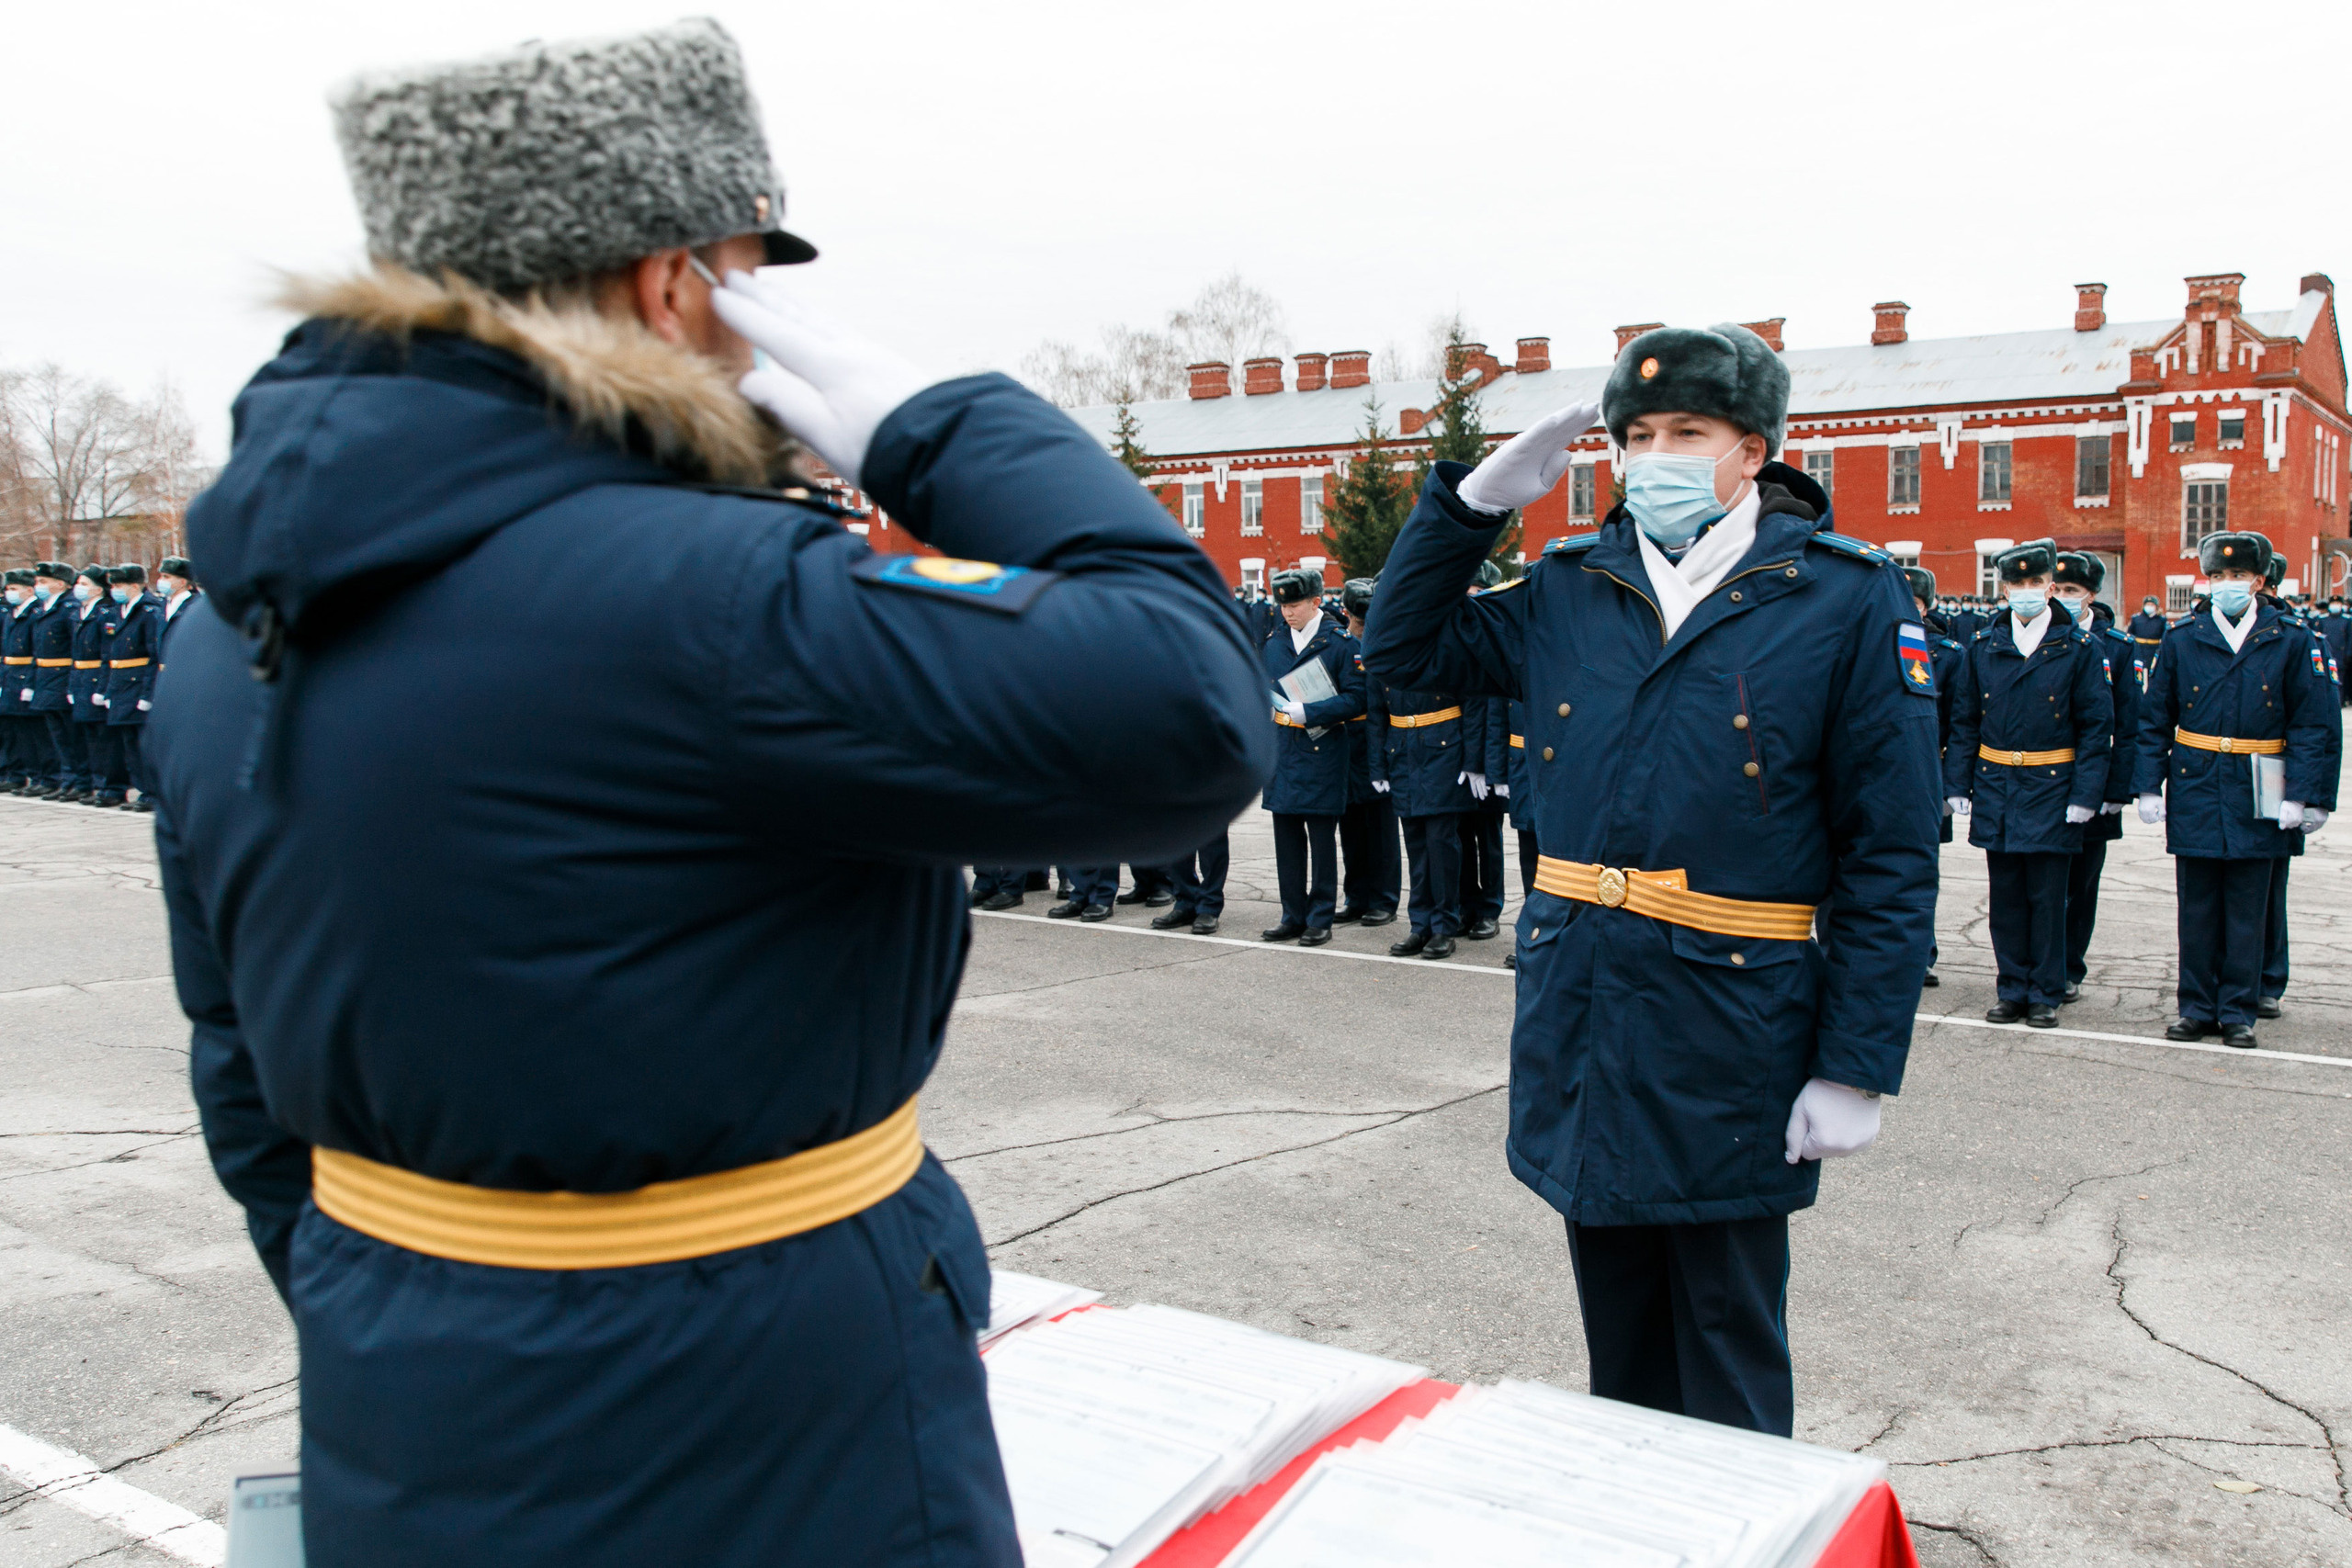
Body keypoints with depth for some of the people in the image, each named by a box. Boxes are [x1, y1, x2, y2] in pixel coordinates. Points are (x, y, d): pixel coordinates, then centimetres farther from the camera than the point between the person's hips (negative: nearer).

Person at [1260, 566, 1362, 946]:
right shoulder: (1272, 642, 11)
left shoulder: (1341, 642, -4)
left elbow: (1356, 698, -11)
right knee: (1287, 837, 8)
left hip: (1323, 754, -5)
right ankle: (1293, 917, 17)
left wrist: (1309, 712, -19)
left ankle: (1320, 920, 8)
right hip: (1282, 754, 5)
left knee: (1322, 839, 0)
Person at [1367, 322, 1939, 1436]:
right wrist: (1476, 497, 3)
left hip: (1731, 1041, -4)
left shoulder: (1846, 599, -6)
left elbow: (1890, 857, -7)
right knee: (1620, 1343, 20)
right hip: (1578, 1022, 5)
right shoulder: (1568, 589, 6)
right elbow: (1403, 647, 16)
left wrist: (1856, 1068, -11)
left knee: (1728, 1356, 10)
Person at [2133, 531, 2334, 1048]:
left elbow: (2315, 727, 0)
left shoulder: (2292, 642, 0)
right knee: (2197, 908, 7)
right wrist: (2148, 785, -1)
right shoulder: (2181, 641, 3)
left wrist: (2301, 795, -8)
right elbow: (2153, 720, 6)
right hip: (2195, 790, 1)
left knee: (2247, 909, 6)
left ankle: (2237, 1012, 15)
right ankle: (2197, 1008, 17)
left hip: (2257, 797, -1)